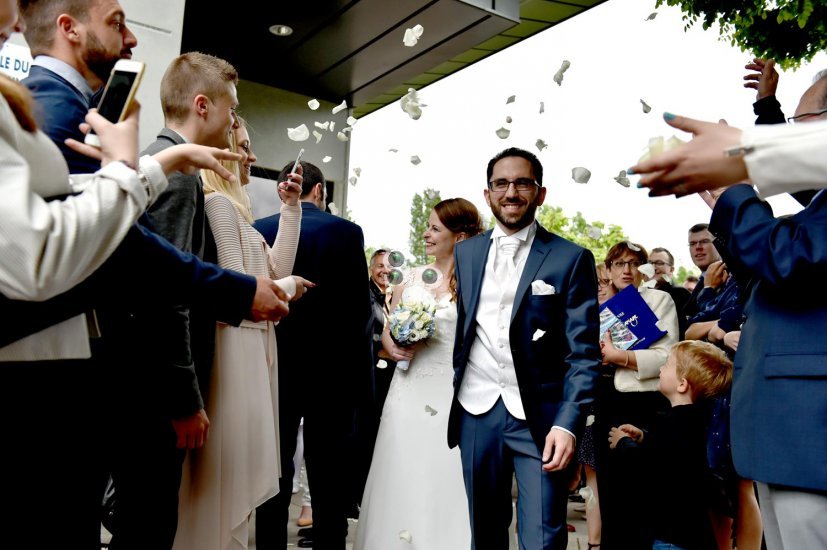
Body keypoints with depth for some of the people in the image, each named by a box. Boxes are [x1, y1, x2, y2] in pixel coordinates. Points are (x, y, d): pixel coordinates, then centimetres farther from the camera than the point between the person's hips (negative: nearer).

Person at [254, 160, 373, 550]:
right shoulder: (345, 231, -7)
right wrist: (356, 357, 7)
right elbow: (361, 306, -9)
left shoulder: (258, 230, 0)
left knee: (274, 478, 13)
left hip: (274, 370, 3)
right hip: (332, 372, -2)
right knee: (330, 484, 8)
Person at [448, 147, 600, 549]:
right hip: (476, 413, 3)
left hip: (540, 417, -3)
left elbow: (584, 354, -6)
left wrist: (567, 424, -16)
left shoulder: (571, 259, -2)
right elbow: (458, 329, 11)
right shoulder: (464, 253, 9)